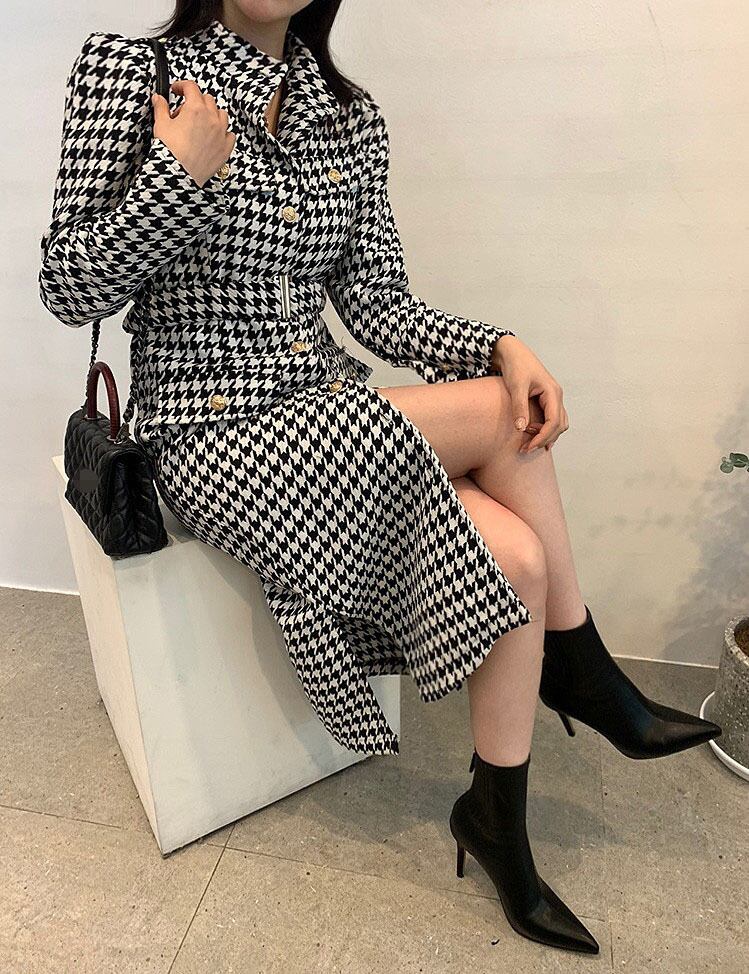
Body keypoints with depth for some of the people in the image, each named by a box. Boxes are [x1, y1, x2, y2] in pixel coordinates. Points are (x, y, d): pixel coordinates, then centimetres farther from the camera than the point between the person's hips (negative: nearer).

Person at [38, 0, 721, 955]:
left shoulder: (351, 118, 10)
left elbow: (377, 305, 6)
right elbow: (69, 287, -5)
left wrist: (504, 346, -10)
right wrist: (180, 176, -18)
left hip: (329, 423, 5)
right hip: (210, 435, -5)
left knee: (516, 556, -17)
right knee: (503, 420, -18)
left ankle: (499, 819, 6)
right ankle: (588, 676, 6)